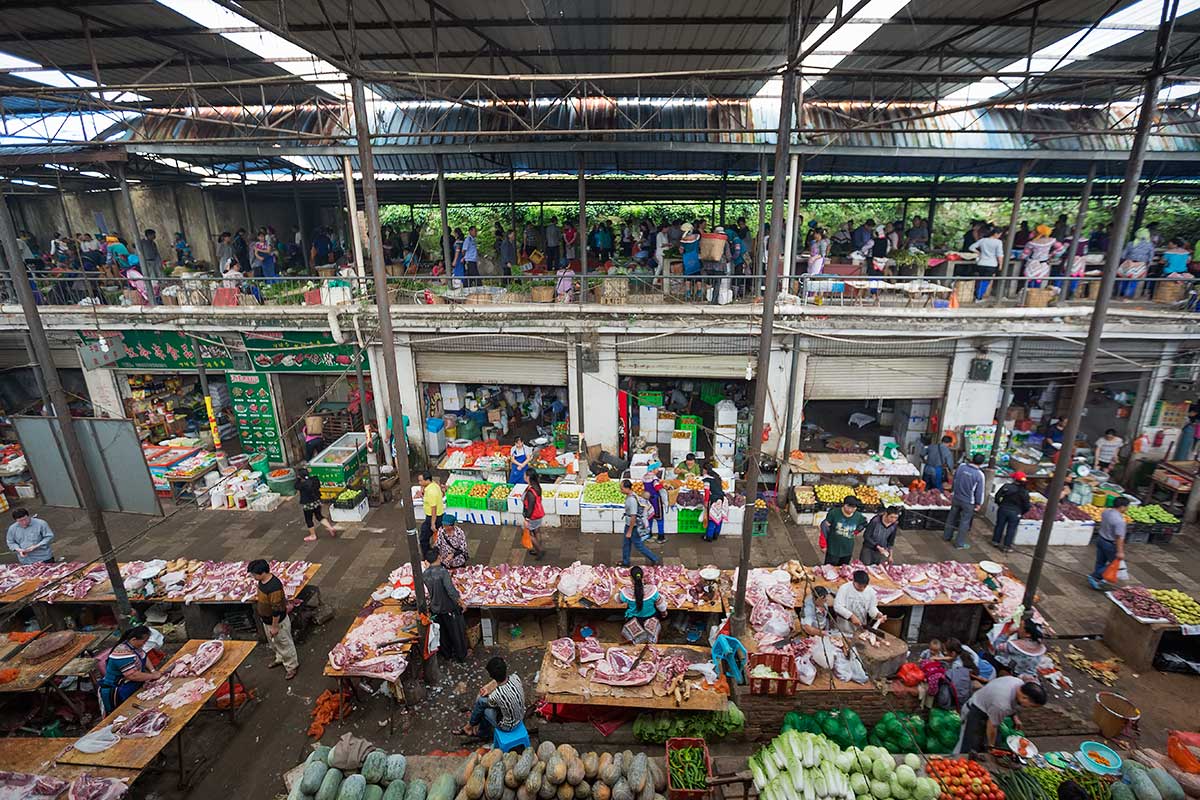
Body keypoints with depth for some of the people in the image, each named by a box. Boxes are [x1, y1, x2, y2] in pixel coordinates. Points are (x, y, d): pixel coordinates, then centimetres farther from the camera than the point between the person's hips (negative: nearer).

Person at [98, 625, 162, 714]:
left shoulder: (133, 644, -4)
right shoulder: (123, 652, -31)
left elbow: (144, 657, 13)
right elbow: (133, 676, -33)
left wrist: (153, 670, 0)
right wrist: (153, 676, -20)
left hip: (131, 689, 8)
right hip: (117, 694, -8)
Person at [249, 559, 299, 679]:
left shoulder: (274, 587, -37)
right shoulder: (262, 580, -8)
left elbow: (276, 610, -29)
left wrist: (275, 626, -22)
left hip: (277, 622, -9)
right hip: (266, 620, 9)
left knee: (284, 644, 12)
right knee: (273, 642, 29)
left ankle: (291, 666, 31)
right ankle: (280, 659, 53)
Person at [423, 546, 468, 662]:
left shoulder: (424, 574, -9)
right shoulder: (443, 572, -27)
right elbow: (451, 591, -28)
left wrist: (427, 567, 15)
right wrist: (462, 603, -16)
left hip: (435, 608, 5)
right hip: (449, 608, -5)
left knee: (442, 633, 25)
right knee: (457, 632, 15)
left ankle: (447, 653, 41)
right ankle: (461, 656, 30)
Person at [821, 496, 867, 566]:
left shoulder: (858, 516, -6)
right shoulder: (834, 513, -16)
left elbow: (863, 524, 17)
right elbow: (824, 527, -8)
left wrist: (854, 532, 6)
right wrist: (824, 544, -5)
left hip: (847, 552, 3)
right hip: (833, 550, -3)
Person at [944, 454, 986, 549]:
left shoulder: (961, 466, -10)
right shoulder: (979, 474, -22)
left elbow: (954, 479, 5)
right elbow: (980, 491, -13)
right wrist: (979, 504, 0)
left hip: (956, 498, 4)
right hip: (968, 502, -4)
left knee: (952, 517, 20)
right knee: (964, 522, 8)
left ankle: (947, 535, 34)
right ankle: (959, 543, 16)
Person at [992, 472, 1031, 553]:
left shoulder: (1006, 487, -10)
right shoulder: (1024, 492, -11)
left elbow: (997, 497, -5)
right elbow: (1026, 505, -7)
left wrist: (999, 504, 12)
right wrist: (1022, 513, 9)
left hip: (1003, 509, 1)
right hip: (1015, 513, -1)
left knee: (999, 525, 15)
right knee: (1011, 529, 9)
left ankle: (995, 541, 26)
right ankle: (1006, 546, 13)